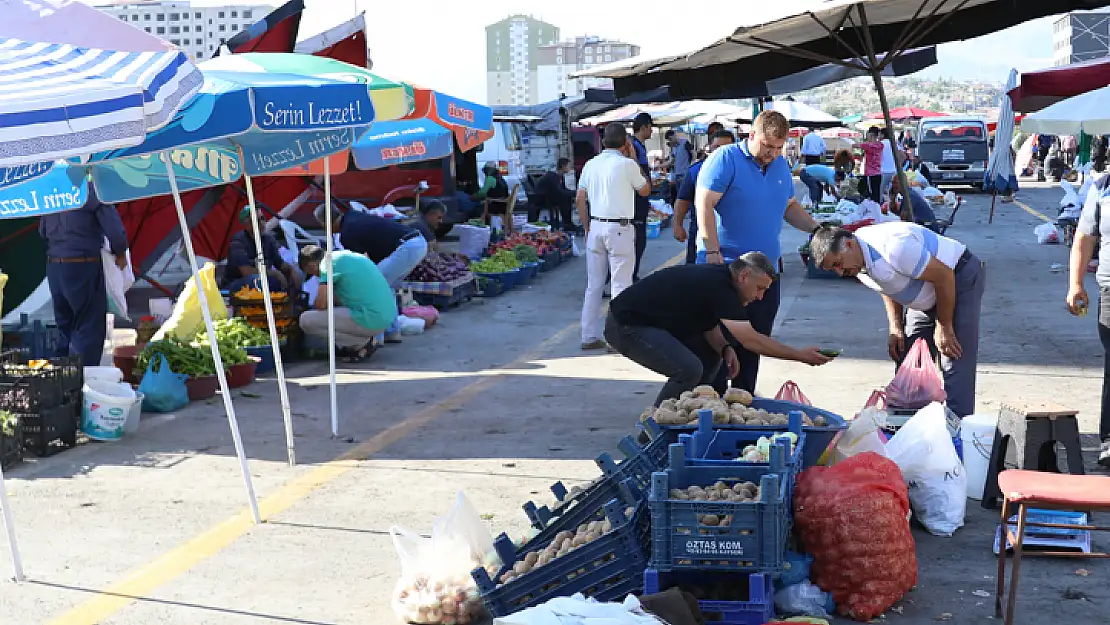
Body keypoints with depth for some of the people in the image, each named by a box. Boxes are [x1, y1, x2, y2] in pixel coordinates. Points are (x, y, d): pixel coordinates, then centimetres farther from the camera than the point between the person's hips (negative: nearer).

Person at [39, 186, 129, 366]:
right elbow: (115, 231, -18)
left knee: (65, 329, 18)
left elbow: (42, 231, 18)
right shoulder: (92, 190, -14)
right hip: (84, 266, -7)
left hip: (54, 267, 7)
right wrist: (120, 254, 0)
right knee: (90, 330, 1)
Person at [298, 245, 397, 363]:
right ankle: (365, 339, 14)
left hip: (370, 321, -9)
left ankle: (361, 344, -4)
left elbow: (321, 304, -9)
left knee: (306, 321, -7)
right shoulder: (346, 254, 20)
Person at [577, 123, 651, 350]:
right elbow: (645, 190, 7)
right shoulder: (626, 164, -8)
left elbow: (580, 199, 8)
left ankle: (589, 336, 14)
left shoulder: (591, 164, 7)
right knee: (621, 285, -1)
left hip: (596, 227, 6)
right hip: (619, 229, -5)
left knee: (593, 285, 10)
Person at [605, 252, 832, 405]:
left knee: (710, 355, 11)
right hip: (625, 325, -10)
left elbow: (709, 328, 15)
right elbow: (750, 338, -22)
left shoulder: (717, 278, 6)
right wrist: (800, 355, -15)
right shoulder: (717, 287, -23)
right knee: (689, 369, -24)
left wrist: (725, 348, -6)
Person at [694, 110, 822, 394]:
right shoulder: (725, 159, -9)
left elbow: (789, 207, 23)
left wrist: (817, 229, 6)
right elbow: (704, 204, -15)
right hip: (725, 269, -7)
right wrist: (713, 252, -21)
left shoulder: (781, 165, 12)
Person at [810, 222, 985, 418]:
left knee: (955, 365, -16)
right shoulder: (856, 262, -7)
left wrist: (944, 327, -17)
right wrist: (895, 328, 0)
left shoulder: (893, 247, -35)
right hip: (928, 297, 9)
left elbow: (944, 276, -27)